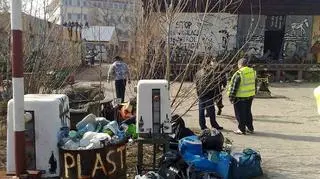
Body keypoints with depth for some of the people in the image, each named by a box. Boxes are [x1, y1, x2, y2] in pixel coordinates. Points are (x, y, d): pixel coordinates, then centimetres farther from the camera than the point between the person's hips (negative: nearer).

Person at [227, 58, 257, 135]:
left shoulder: (239, 73, -18)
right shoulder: (253, 72, 6)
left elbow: (234, 86, -16)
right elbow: (255, 84, 16)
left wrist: (231, 96, -9)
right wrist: (254, 92, 25)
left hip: (240, 97, -7)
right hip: (250, 96, 7)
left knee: (240, 114, 4)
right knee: (248, 112, 19)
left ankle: (241, 129, 10)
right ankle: (250, 128, 25)